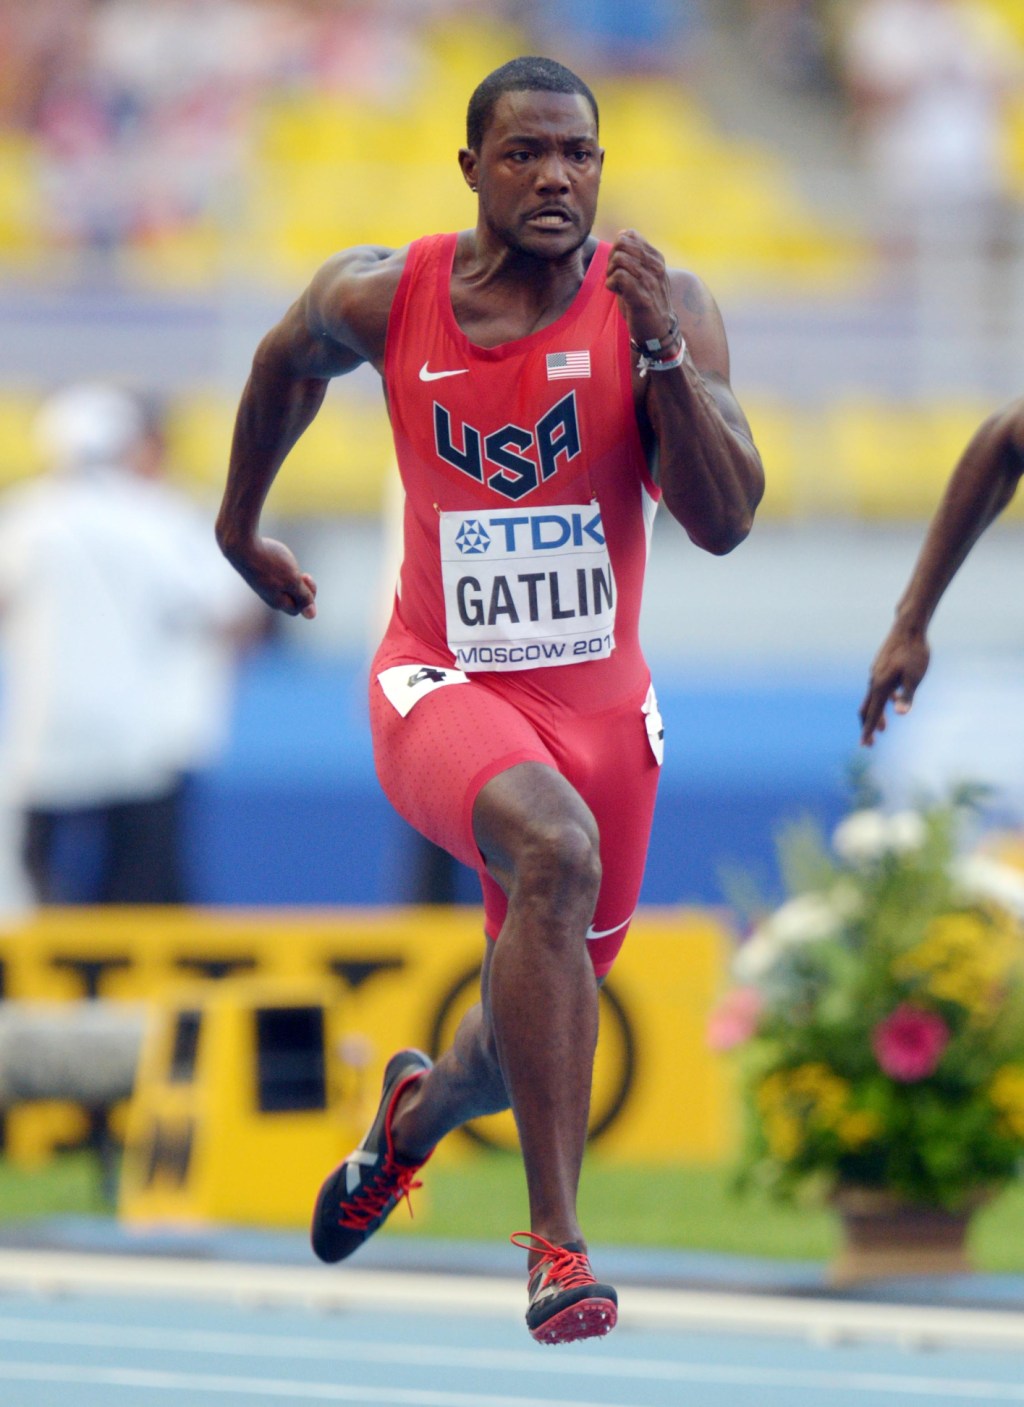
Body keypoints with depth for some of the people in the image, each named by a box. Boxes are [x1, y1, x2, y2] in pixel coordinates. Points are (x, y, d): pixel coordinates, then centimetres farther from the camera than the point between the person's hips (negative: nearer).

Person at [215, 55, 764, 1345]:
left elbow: (725, 522, -16)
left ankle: (417, 1112, 55)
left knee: (553, 997, 15)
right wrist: (241, 527, 28)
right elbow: (286, 364, 16)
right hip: (443, 683, -3)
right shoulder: (380, 298, -7)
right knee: (555, 851, -34)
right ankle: (555, 1243, -32)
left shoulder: (658, 305, -9)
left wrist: (663, 356, -28)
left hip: (599, 697, 3)